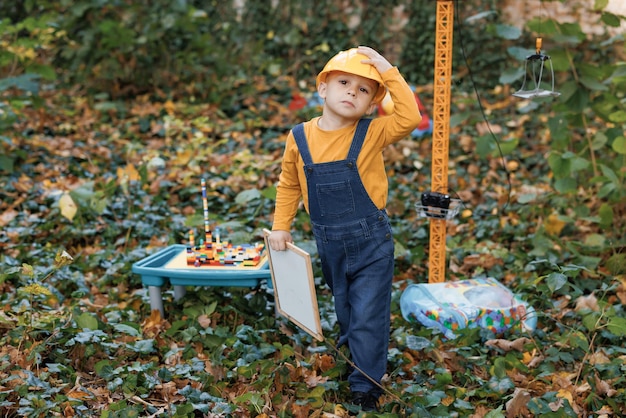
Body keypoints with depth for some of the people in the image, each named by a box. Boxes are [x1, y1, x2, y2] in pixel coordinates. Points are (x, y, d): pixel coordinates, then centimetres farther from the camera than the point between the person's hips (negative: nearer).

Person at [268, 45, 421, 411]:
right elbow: (289, 185, 8)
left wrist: (388, 72, -25)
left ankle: (366, 382, 15)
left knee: (368, 315, 0)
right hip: (329, 244, 3)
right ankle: (351, 342, 50)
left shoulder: (371, 134, -12)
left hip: (371, 242, -3)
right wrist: (281, 226, 7)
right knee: (344, 306, 24)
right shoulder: (300, 138, -4)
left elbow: (410, 117, -27)